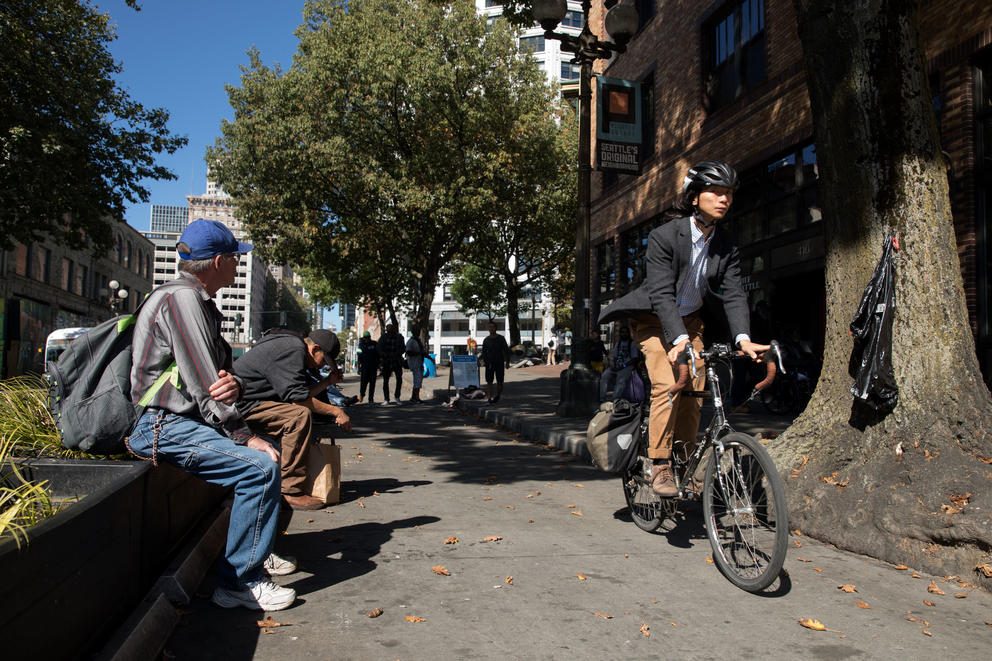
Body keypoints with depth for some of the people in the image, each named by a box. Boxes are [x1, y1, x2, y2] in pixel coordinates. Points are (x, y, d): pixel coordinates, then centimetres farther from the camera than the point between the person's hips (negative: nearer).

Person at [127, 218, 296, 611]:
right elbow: (203, 385, -21)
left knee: (265, 448, 21)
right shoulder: (180, 298, -15)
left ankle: (255, 549, 29)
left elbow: (216, 377, 13)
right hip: (162, 426, -11)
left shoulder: (200, 302, 17)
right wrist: (245, 436, -16)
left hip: (184, 420, 11)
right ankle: (239, 581, -16)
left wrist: (233, 385, -12)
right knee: (260, 466, -24)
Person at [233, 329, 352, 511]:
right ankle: (291, 491, -21)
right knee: (300, 415, -23)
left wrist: (327, 381, 13)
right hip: (240, 405, -11)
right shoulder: (292, 349, -15)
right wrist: (336, 412, -16)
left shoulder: (294, 348, 17)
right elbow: (297, 397, -22)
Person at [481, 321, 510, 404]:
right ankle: (489, 398, -8)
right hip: (489, 363, 1)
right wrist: (485, 360, -5)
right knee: (489, 381, -7)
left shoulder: (501, 338, 0)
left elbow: (506, 350, 2)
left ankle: (498, 396, 23)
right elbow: (484, 352, 10)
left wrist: (507, 362, -4)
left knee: (499, 381, 2)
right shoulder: (486, 340, 4)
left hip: (499, 363, -1)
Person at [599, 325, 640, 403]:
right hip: (617, 366, 5)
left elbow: (635, 358, -3)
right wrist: (613, 365, -1)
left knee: (621, 379, -35)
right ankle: (601, 399, -25)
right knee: (605, 376, -21)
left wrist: (623, 366, -13)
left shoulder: (632, 343, 5)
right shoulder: (618, 343, 22)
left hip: (627, 366, -5)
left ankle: (615, 400, -42)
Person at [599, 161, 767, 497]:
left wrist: (743, 338, -29)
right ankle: (660, 466, -13)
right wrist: (679, 339, -43)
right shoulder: (664, 236, -23)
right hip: (656, 321, -5)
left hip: (692, 321, 5)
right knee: (666, 385, -22)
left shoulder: (726, 246, -6)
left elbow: (734, 293, -12)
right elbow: (662, 293, -30)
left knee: (694, 393, -1)